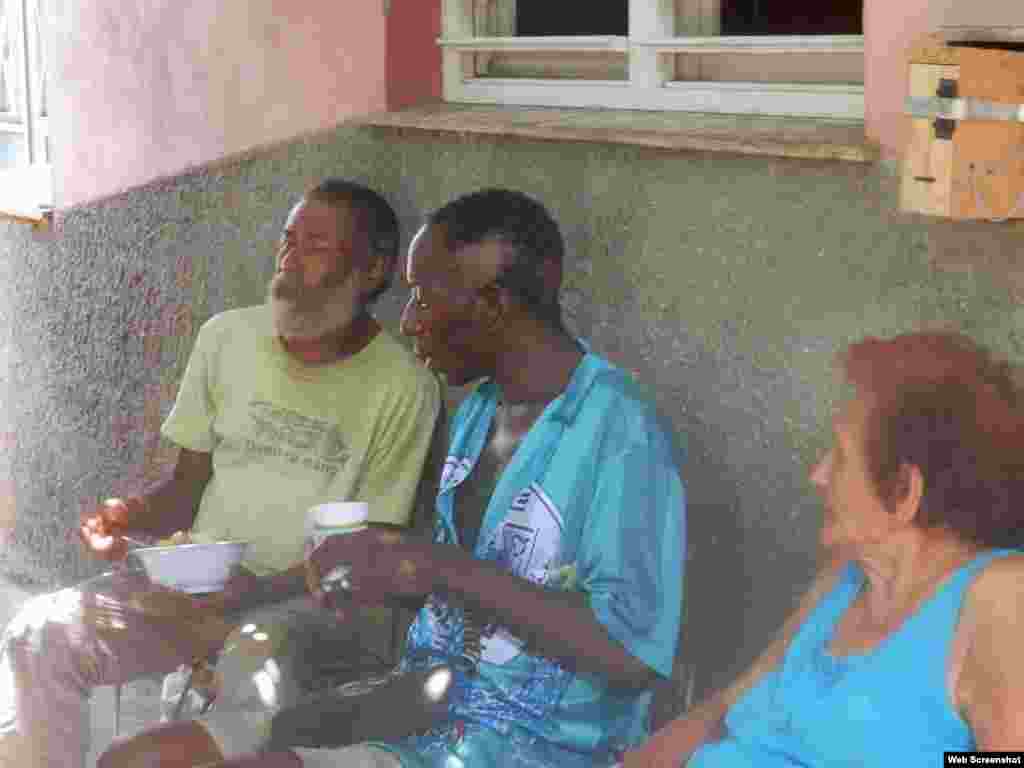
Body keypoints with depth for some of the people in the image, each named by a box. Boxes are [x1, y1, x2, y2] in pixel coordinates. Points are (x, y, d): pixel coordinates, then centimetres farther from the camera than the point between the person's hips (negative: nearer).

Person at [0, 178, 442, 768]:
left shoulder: (404, 389, -8)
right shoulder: (228, 337, 6)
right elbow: (189, 486, 13)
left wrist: (255, 590, -21)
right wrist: (130, 517, -9)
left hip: (305, 602, -4)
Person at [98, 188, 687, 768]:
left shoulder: (619, 431, -16)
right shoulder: (478, 410, 13)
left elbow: (635, 655, -24)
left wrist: (445, 569, -23)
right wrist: (369, 570, 1)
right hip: (420, 708, 9)